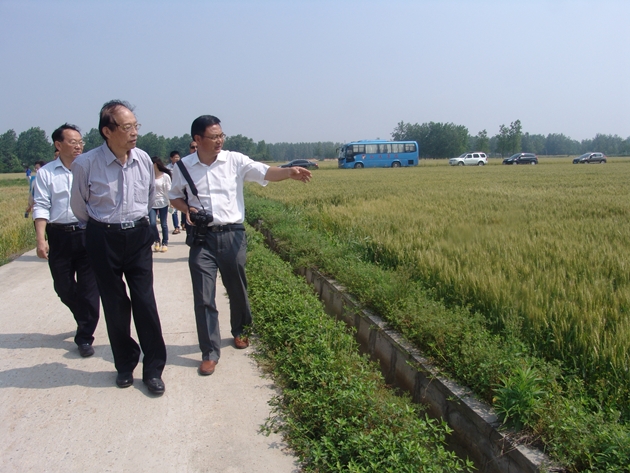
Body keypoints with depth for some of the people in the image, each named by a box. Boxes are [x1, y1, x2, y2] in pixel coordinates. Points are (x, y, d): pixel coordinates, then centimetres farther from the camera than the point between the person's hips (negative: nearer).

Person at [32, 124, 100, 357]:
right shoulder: (46, 173, 2)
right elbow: (41, 207, -1)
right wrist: (41, 239, -10)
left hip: (87, 234, -1)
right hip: (59, 236, 1)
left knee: (88, 288, 2)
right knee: (63, 287, 12)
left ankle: (85, 336, 14)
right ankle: (85, 321, 39)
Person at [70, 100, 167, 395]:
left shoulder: (144, 159, -3)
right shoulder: (85, 164, -14)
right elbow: (79, 206, 4)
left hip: (138, 236, 2)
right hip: (103, 240, -2)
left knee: (145, 301, 0)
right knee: (115, 304, 8)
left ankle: (153, 369, 11)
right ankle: (125, 364, 25)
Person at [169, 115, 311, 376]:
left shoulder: (235, 161, -2)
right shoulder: (183, 167, 2)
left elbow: (264, 172, -14)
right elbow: (174, 197, 14)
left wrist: (289, 172, -33)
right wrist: (187, 209, -8)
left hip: (232, 235, 0)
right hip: (201, 239, 0)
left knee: (237, 289, 14)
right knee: (203, 296, 0)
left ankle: (239, 331, 41)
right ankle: (210, 352, 11)